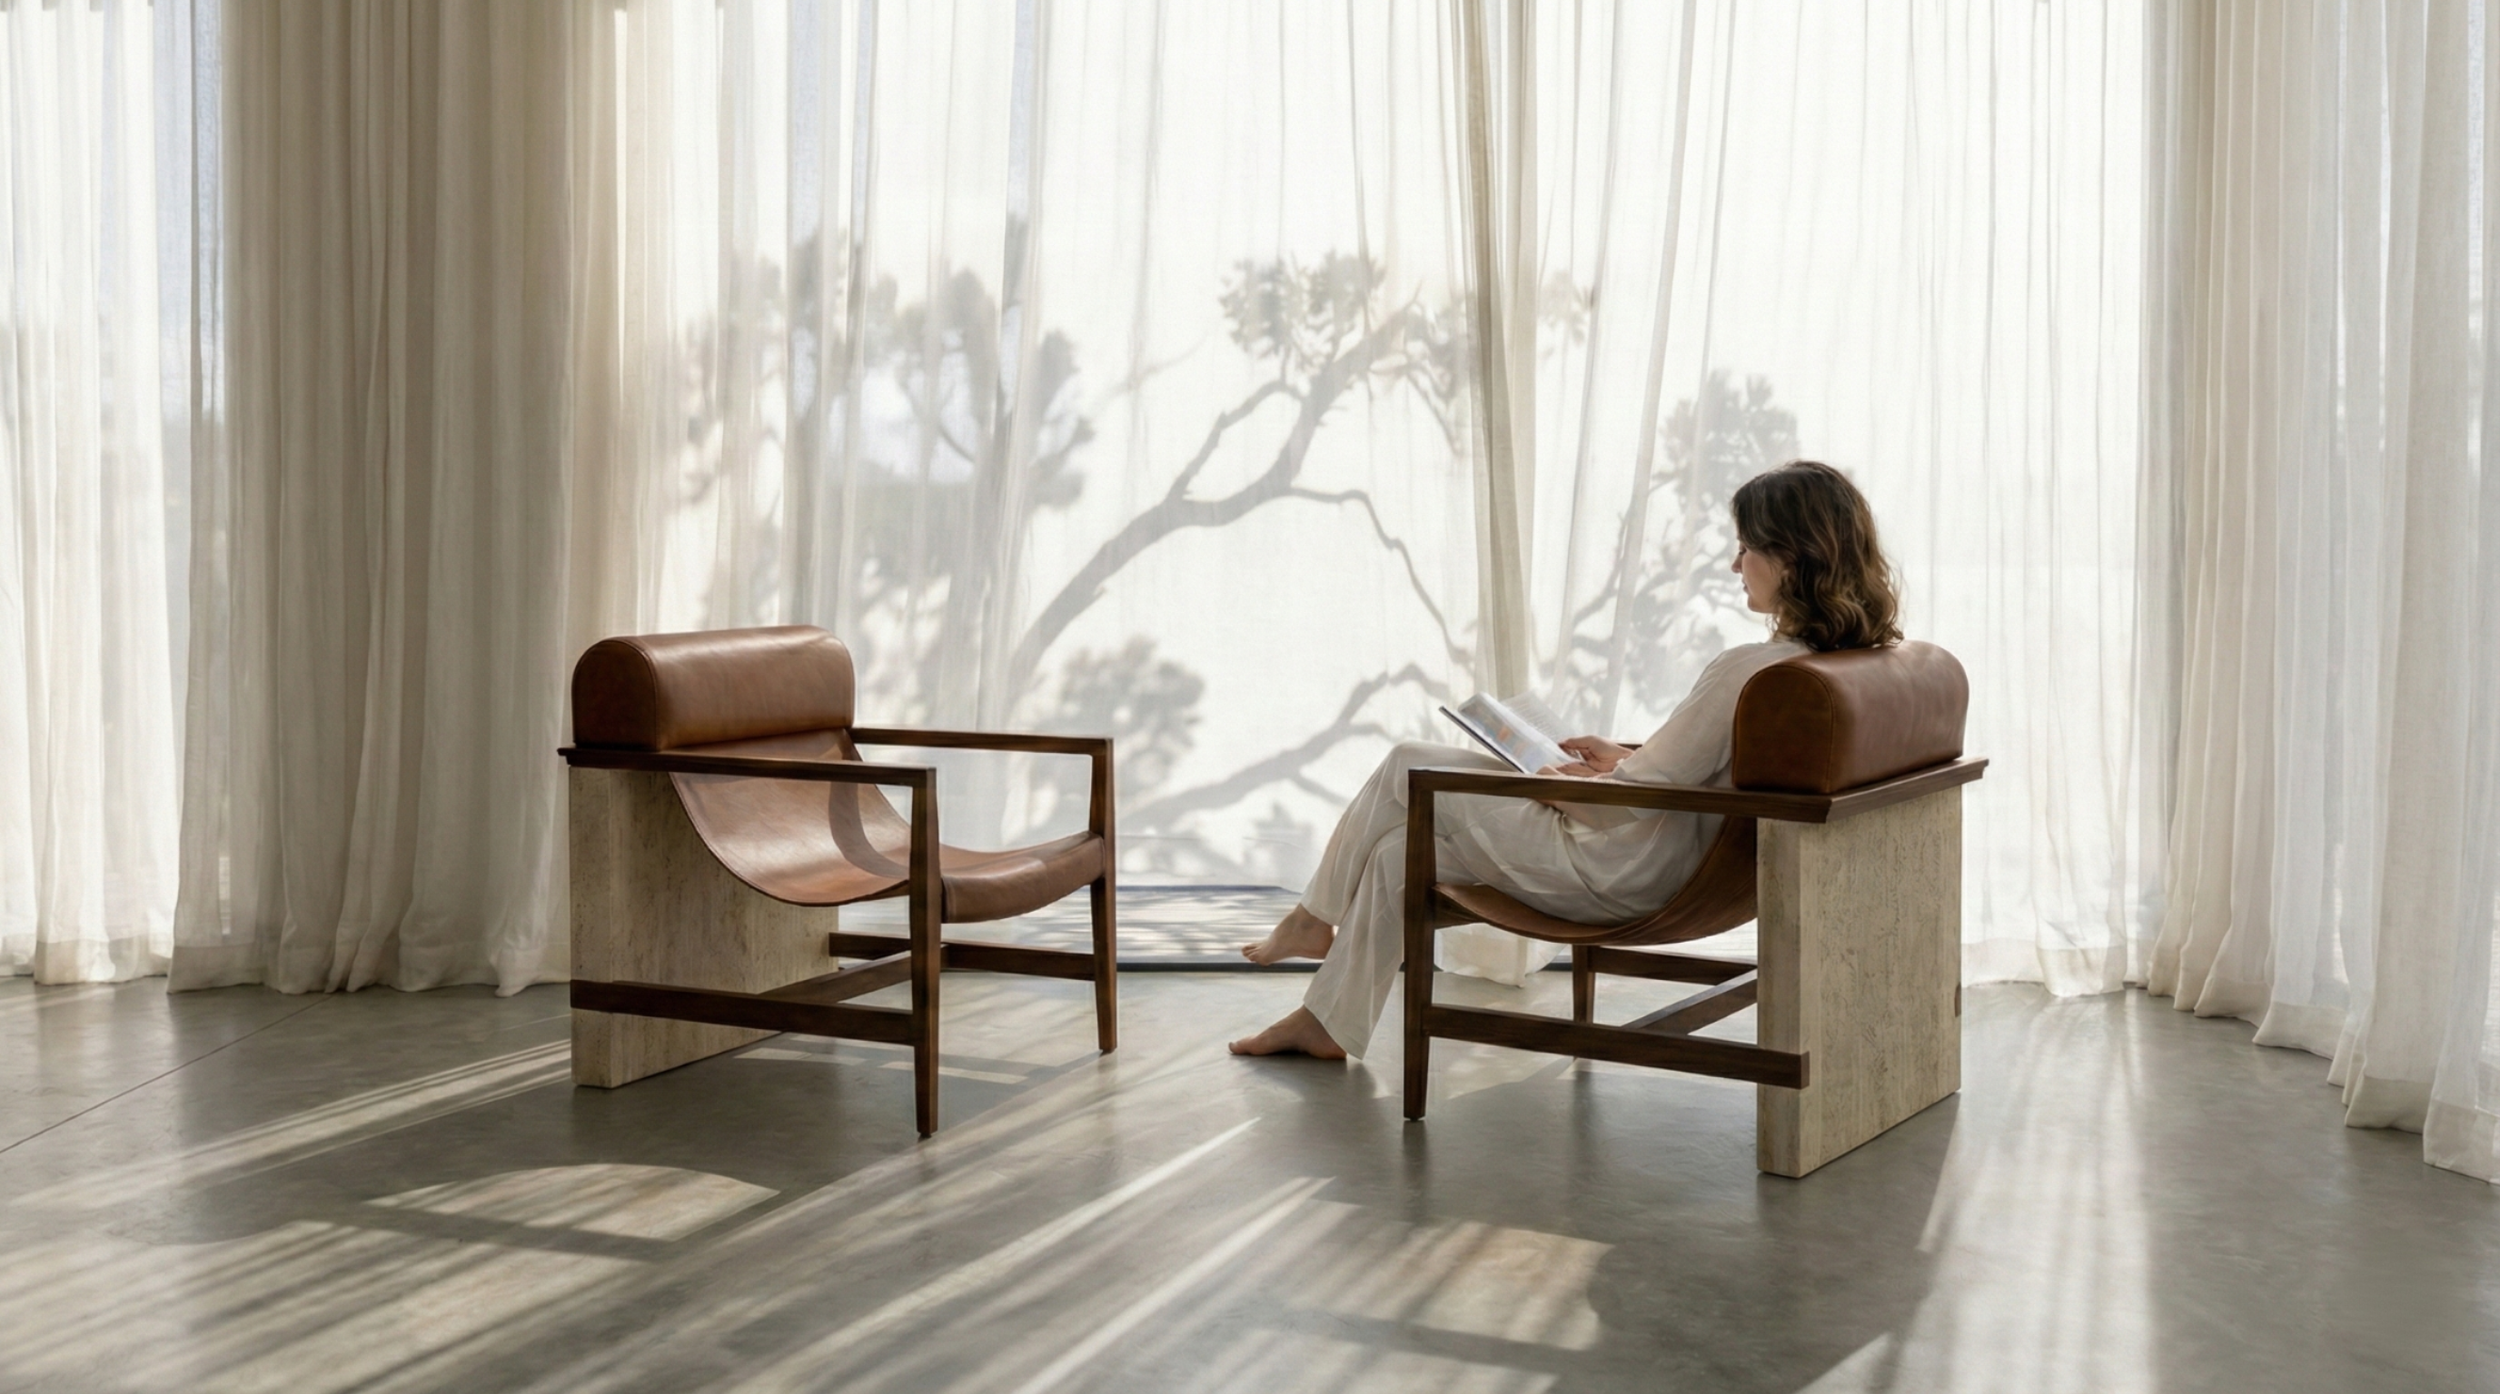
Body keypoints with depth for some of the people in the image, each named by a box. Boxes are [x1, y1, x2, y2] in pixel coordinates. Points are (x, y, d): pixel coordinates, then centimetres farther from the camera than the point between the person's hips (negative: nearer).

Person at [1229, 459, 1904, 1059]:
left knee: (1406, 769, 7)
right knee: (1399, 849, 17)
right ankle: (1328, 1020, 29)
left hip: (1617, 875, -9)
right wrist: (1628, 758, 10)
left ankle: (1314, 919, 29)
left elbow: (1631, 804, -23)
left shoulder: (1747, 671, -30)